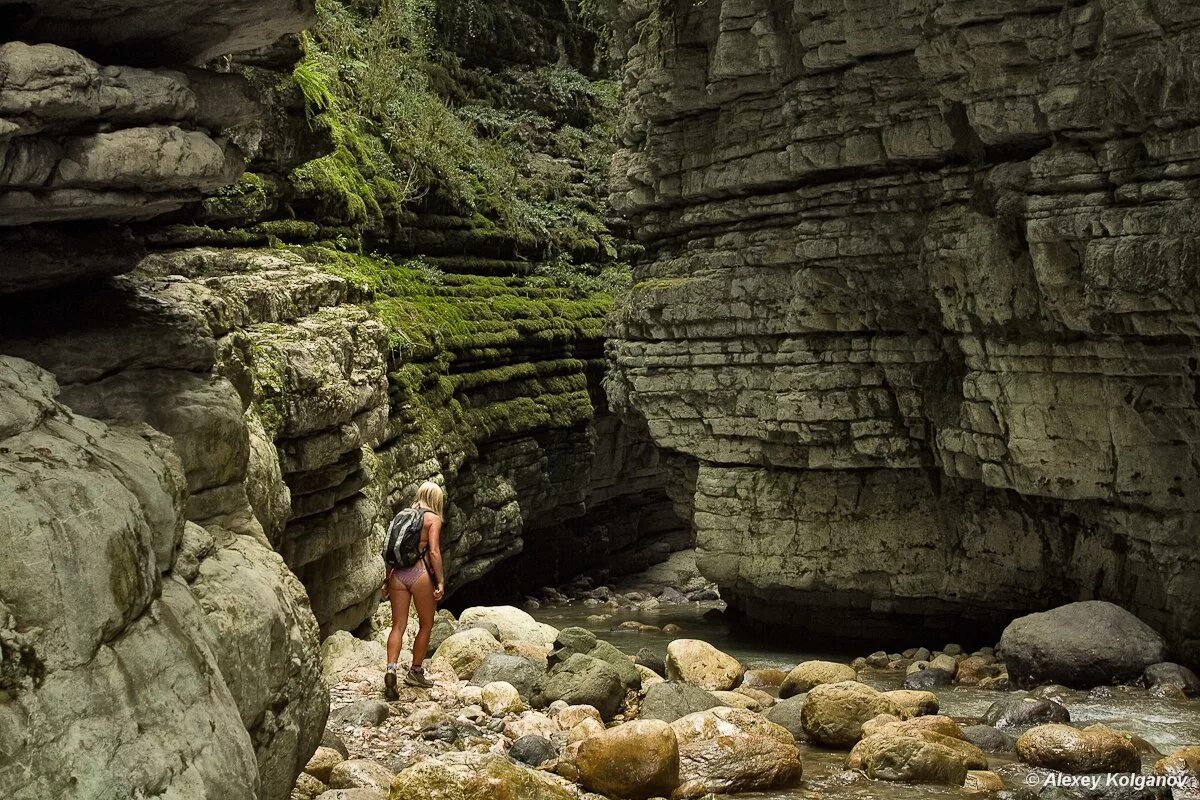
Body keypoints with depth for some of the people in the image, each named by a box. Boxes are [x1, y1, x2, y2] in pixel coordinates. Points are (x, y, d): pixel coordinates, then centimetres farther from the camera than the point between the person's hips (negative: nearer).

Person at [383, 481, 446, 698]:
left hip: (398, 574, 5)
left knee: (398, 626, 3)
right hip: (420, 574, -5)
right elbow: (434, 552, -10)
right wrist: (440, 582, -8)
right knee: (426, 625, 13)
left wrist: (387, 580, 19)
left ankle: (391, 669, -16)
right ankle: (415, 672, 20)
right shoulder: (433, 519, 0)